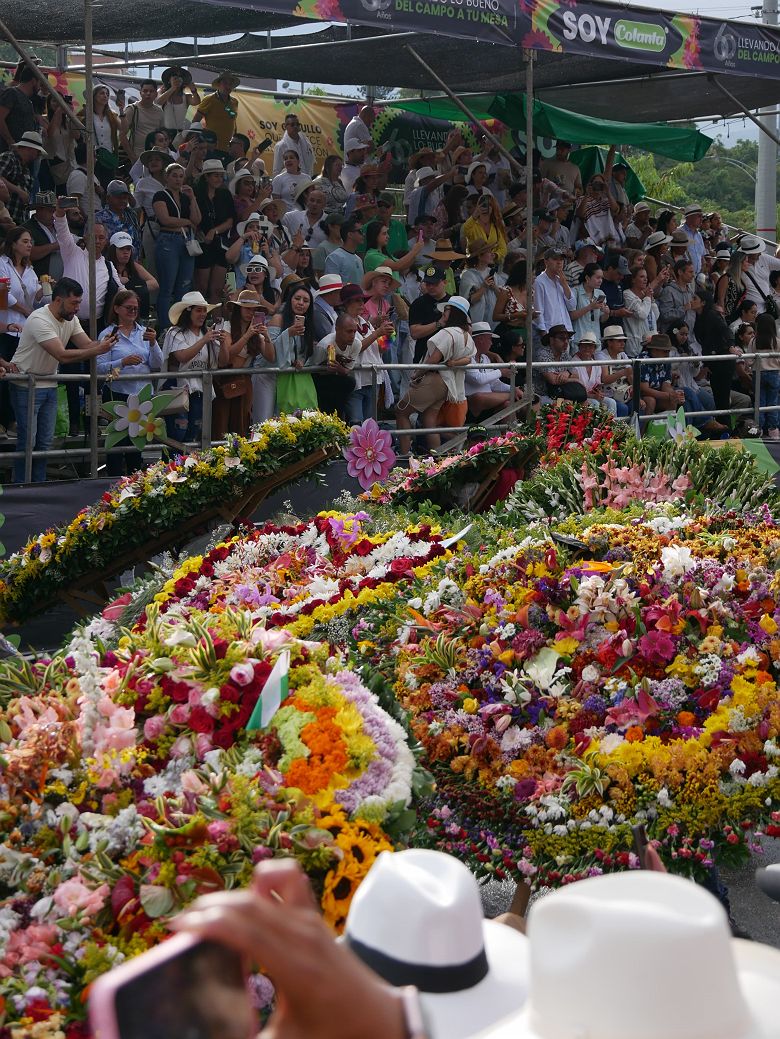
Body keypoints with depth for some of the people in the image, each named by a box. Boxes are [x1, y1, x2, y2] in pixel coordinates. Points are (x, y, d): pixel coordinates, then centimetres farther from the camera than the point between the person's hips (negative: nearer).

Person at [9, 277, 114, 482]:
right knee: (28, 442, -5)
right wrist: (98, 350, -36)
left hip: (49, 384, 8)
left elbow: (87, 345, -3)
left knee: (45, 442, 8)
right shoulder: (40, 320, -25)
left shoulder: (71, 319, 3)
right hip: (27, 386, -8)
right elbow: (62, 355, -32)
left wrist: (104, 342, -26)